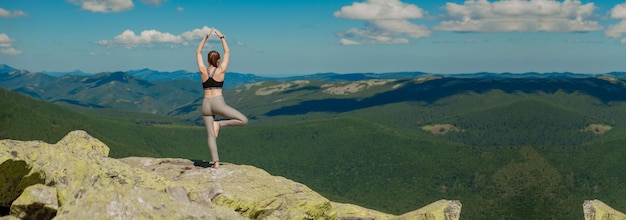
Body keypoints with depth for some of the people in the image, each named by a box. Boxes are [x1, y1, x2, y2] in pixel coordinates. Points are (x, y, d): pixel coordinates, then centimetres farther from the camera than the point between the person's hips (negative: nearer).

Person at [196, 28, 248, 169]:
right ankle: (219, 124, -8)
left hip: (205, 105, 4)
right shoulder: (221, 70, -1)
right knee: (243, 120, 2)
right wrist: (221, 37, 16)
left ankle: (216, 163, -6)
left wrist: (205, 37, 18)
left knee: (211, 136, 4)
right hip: (218, 103, -4)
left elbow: (198, 52, 18)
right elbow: (227, 52, 10)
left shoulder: (203, 71, 6)